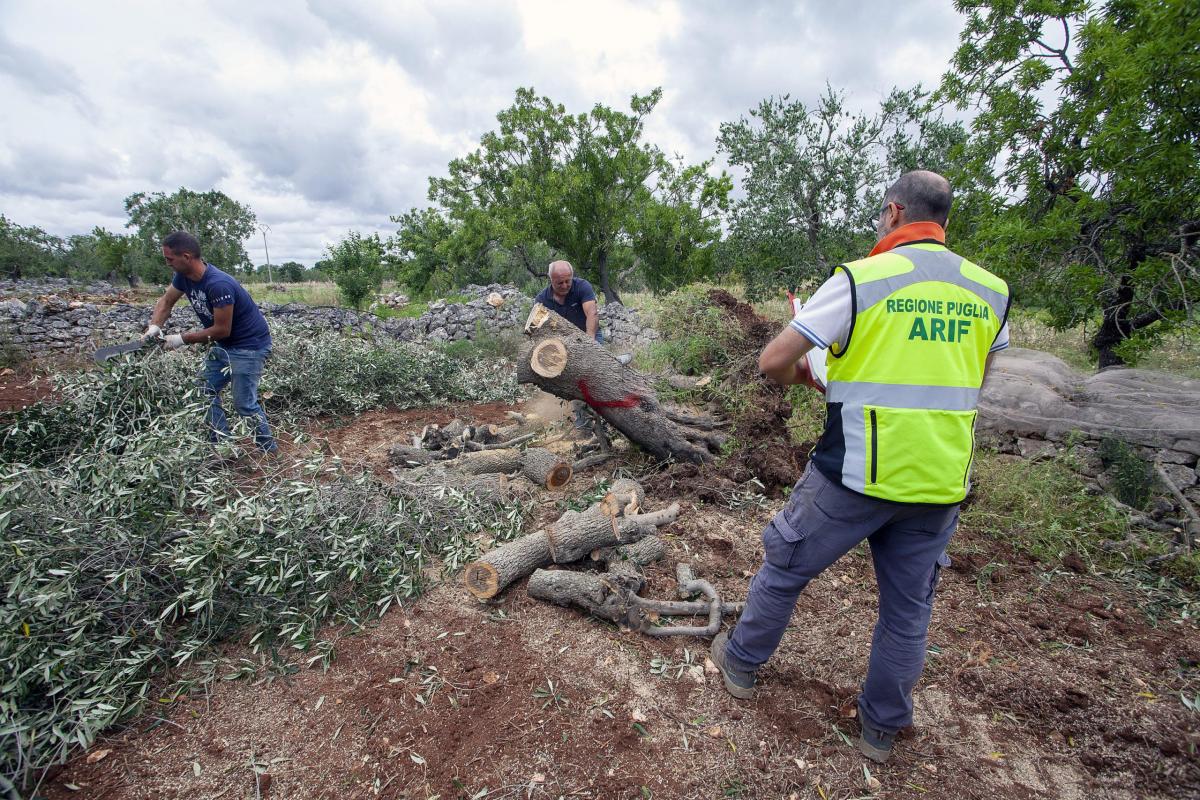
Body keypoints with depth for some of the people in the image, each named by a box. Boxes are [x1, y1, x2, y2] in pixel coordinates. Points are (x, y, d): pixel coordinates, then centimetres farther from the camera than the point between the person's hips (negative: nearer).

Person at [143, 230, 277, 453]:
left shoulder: (218, 285, -28)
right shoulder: (184, 276, -1)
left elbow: (222, 329, -23)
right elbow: (166, 301, 14)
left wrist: (183, 339, -14)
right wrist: (155, 325, -4)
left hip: (249, 344, -9)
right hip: (223, 345, 9)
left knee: (245, 403, -7)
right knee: (206, 392, 10)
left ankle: (269, 448, 10)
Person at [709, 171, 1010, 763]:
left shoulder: (860, 278, -11)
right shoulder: (991, 292, 5)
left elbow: (773, 361, -13)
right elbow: (972, 383, 18)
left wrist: (805, 375, 8)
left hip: (854, 476, -5)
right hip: (941, 483, 5)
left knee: (784, 569, 17)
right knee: (909, 609, 21)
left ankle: (741, 662, 37)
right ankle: (881, 727, 40)